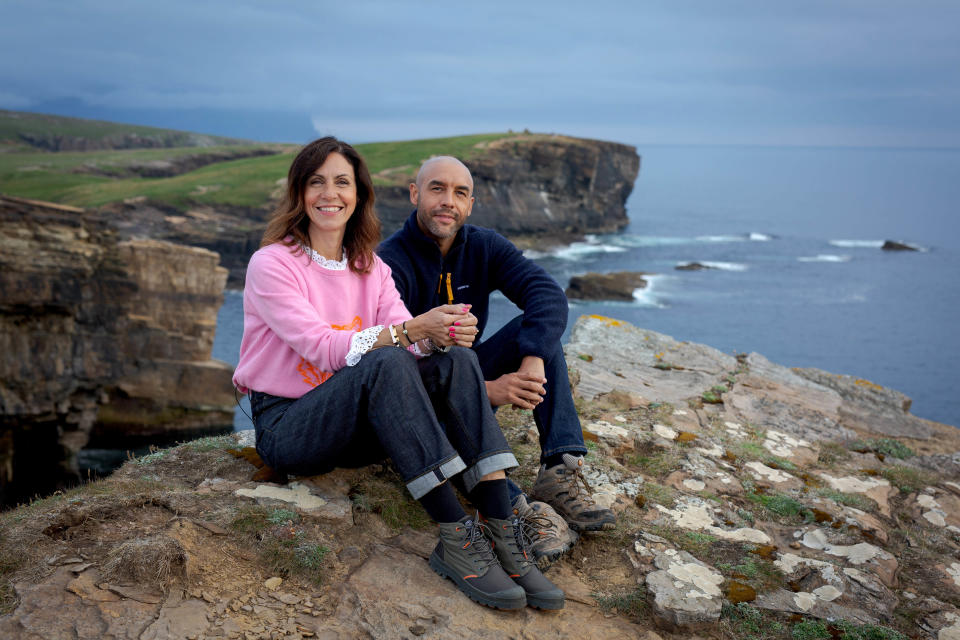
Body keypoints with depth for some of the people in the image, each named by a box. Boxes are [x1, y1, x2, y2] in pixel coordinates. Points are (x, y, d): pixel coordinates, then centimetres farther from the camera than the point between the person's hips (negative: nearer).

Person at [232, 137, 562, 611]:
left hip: (360, 429, 6)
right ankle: (455, 539, -36)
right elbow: (325, 349, -21)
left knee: (455, 358, -20)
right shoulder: (271, 264, -8)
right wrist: (410, 330, -33)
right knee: (385, 363, -34)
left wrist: (440, 335, -28)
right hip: (285, 425, -5)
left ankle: (501, 531, -29)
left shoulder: (371, 268, 11)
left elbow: (411, 340, -4)